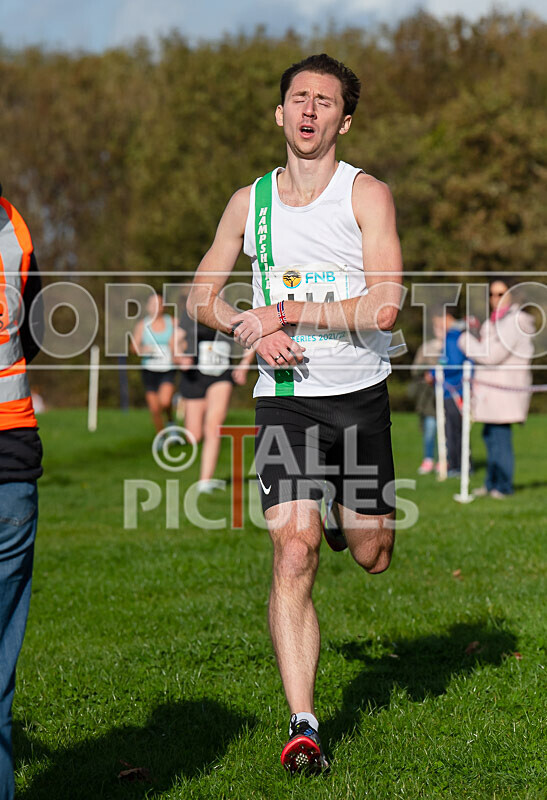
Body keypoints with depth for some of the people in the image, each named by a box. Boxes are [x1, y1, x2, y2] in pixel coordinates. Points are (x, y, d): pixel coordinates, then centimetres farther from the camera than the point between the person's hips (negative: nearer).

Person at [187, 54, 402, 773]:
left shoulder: (367, 195, -5)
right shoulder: (249, 202, 5)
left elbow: (384, 307, -16)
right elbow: (201, 294, 15)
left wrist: (284, 313, -15)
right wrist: (252, 329, -5)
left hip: (360, 396, 0)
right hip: (285, 398, 1)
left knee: (372, 555, 11)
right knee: (293, 553, -14)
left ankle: (345, 515, 50)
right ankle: (304, 725, -13)